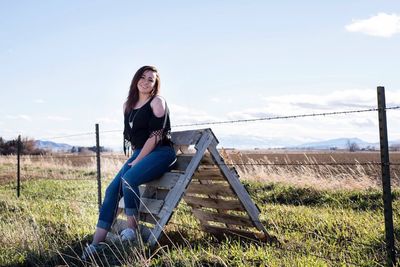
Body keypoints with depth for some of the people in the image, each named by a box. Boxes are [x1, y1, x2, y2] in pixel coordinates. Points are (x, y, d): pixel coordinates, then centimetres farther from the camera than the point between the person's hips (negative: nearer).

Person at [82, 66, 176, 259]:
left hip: (161, 153, -7)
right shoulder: (129, 105, 15)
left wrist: (137, 161, -14)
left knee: (128, 179, -30)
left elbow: (156, 135, -13)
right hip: (139, 154, 7)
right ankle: (97, 243, -10)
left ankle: (132, 229, -15)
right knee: (112, 189, -10)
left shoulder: (157, 102, -5)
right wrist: (135, 157, 9)